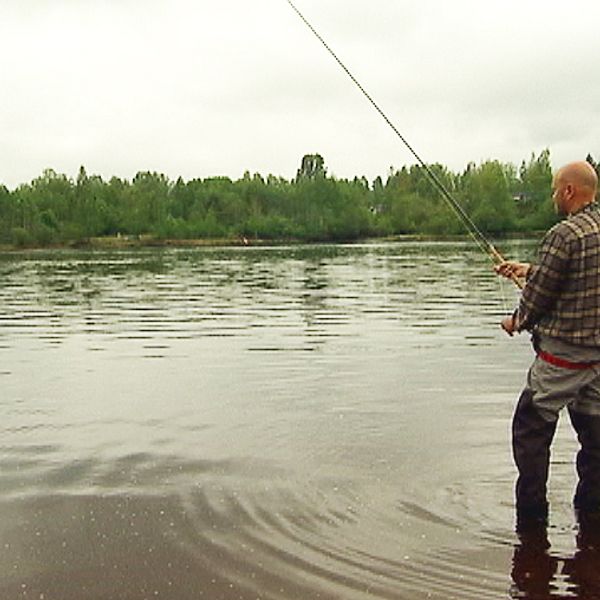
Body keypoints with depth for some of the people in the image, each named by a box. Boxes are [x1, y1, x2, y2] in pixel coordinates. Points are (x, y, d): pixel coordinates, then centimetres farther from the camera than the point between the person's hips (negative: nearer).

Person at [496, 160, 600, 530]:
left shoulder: (565, 234, -18)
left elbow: (539, 294, -14)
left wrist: (518, 322, 5)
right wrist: (528, 269, 22)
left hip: (562, 353, -8)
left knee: (531, 431, 4)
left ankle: (532, 517, 10)